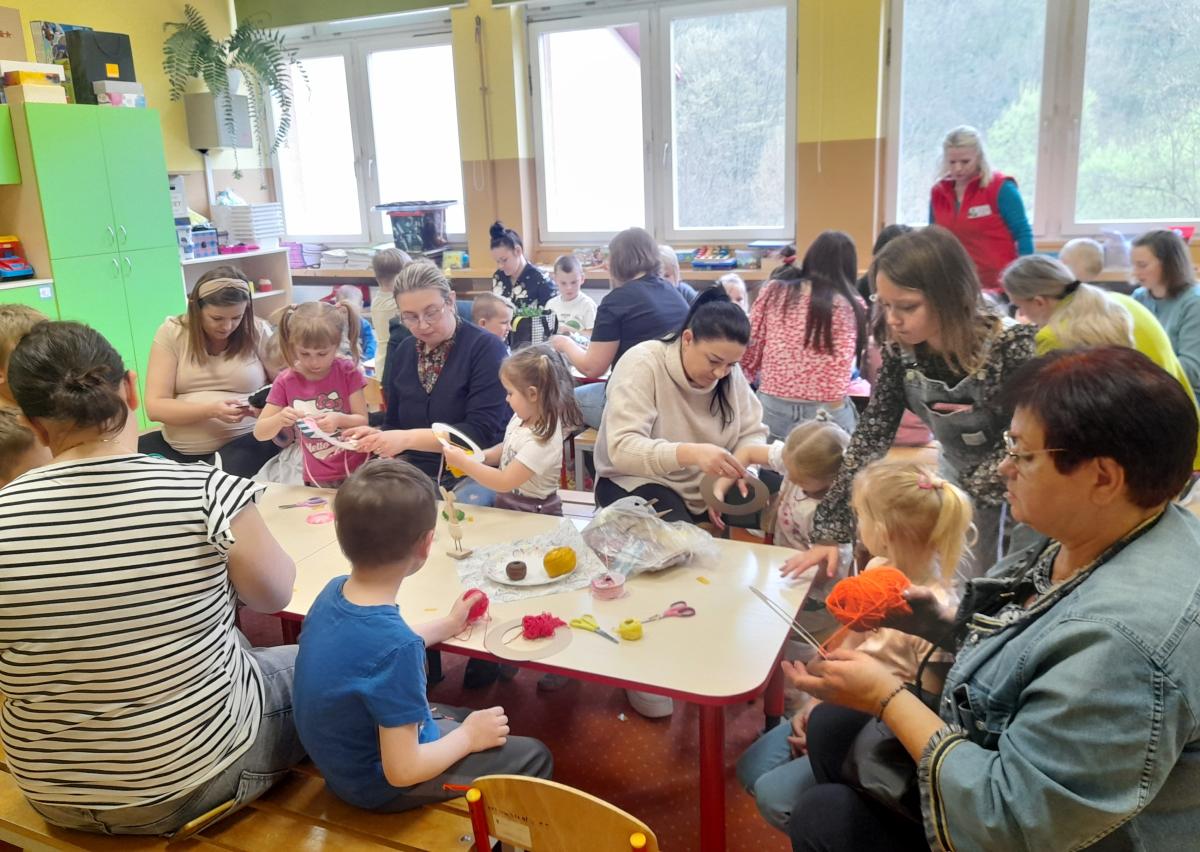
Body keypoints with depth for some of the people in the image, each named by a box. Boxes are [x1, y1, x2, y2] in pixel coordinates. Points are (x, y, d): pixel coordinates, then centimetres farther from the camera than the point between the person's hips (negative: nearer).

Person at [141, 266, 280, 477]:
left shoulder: (258, 332, -1)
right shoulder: (172, 332, 0)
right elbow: (155, 407, -5)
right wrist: (211, 410, -21)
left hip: (245, 441, -3)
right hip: (177, 447, 3)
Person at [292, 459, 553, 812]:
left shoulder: (334, 590, -12)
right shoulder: (396, 645, -36)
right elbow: (401, 771, -29)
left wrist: (447, 625, 19)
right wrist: (468, 737, -12)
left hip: (344, 756, 8)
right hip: (378, 784, -8)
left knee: (473, 717, 26)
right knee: (535, 758, 4)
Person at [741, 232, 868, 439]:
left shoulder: (774, 290, 5)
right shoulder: (850, 306, 1)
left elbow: (749, 350, 6)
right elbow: (840, 370, -1)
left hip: (772, 408, 3)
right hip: (825, 414, -2)